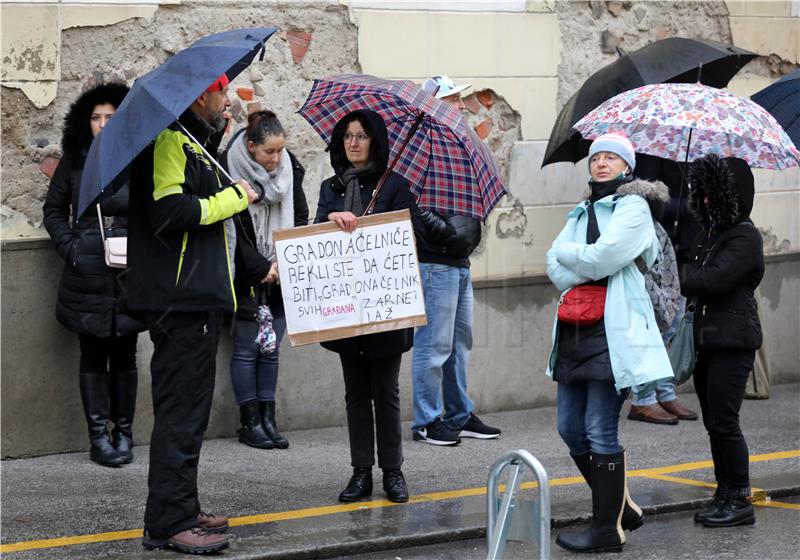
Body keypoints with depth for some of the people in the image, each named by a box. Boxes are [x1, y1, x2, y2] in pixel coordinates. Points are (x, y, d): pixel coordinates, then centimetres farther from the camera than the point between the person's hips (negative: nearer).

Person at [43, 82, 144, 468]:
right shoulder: (74, 163, 5)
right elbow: (53, 210, 11)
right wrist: (69, 247, -2)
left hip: (130, 276, 0)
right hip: (87, 275, 0)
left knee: (124, 354, 6)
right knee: (93, 355, 2)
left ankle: (124, 432, 14)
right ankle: (99, 436, 6)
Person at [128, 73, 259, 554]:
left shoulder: (189, 142, 20)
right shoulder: (170, 141, -13)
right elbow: (170, 211, -24)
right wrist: (232, 197, -13)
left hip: (193, 296, 11)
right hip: (182, 298, -11)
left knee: (187, 407, 16)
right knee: (182, 410, -10)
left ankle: (181, 511, 24)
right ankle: (169, 523, -8)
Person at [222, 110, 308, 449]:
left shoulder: (290, 169, 1)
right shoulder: (232, 172, -14)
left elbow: (300, 218, 6)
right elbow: (233, 233, -13)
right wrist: (262, 268, -16)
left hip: (280, 277, 5)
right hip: (247, 278, -4)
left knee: (271, 349, 6)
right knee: (247, 350, 0)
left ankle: (267, 419, 11)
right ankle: (251, 422, 6)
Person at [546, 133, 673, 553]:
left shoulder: (632, 208, -3)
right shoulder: (582, 212, 18)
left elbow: (601, 257, -17)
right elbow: (555, 266, 5)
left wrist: (568, 254, 0)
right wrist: (589, 270, -9)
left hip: (613, 330, -8)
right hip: (576, 330, 8)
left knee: (600, 432, -8)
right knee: (571, 428, 10)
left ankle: (608, 529, 0)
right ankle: (621, 506, 24)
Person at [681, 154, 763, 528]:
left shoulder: (745, 237, -11)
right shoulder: (709, 234, 17)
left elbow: (715, 279, -21)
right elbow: (692, 275, 19)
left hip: (732, 342, -9)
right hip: (707, 339, 9)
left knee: (723, 421, -10)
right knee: (714, 421, 11)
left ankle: (740, 500, -3)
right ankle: (725, 495, 18)